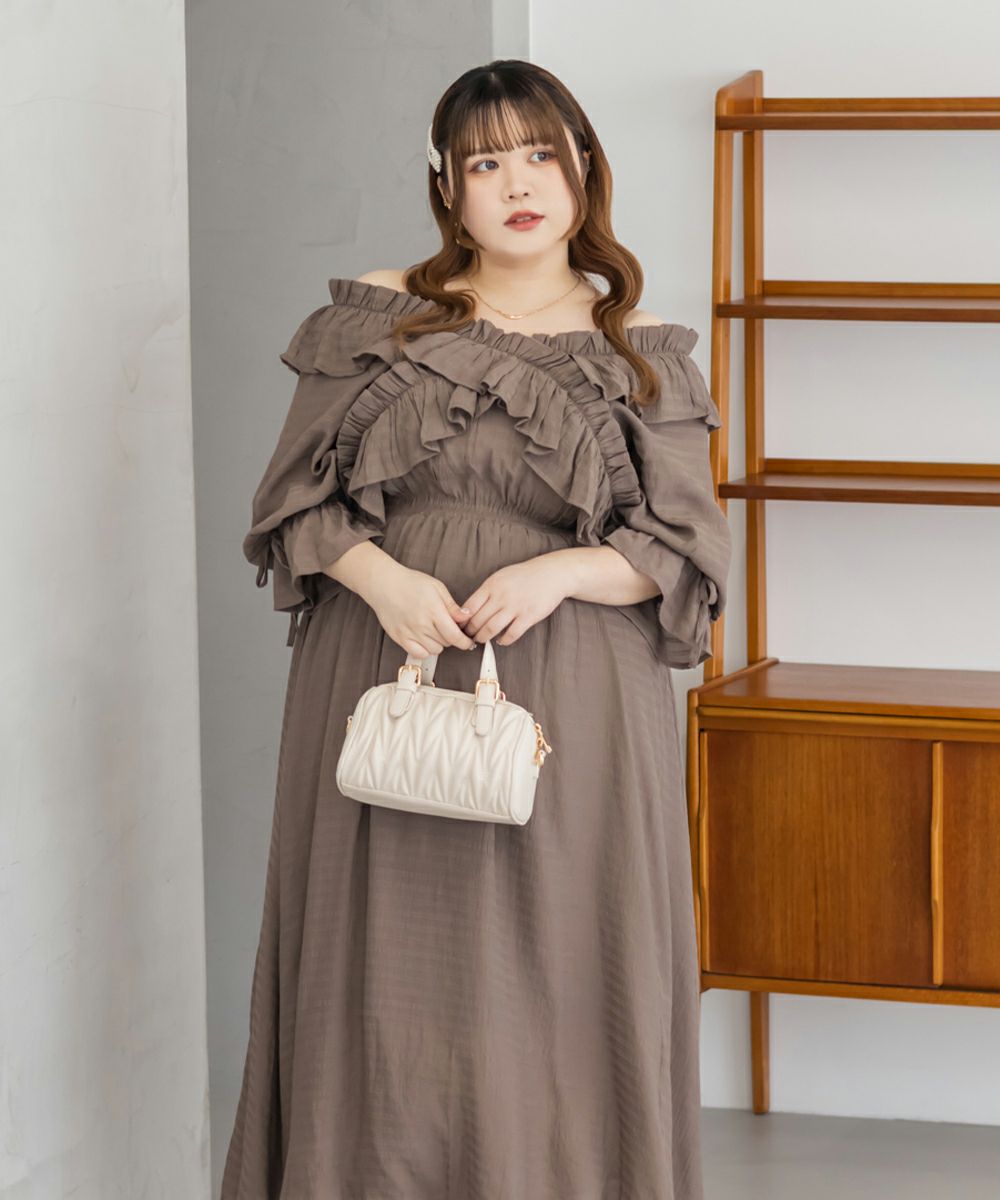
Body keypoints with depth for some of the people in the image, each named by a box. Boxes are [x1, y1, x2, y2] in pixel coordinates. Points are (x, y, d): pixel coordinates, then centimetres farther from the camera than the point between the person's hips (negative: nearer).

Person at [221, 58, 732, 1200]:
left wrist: (560, 571, -15)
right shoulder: (375, 316, 6)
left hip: (568, 707, -1)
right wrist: (378, 576, -12)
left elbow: (683, 548, 3)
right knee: (388, 986, 2)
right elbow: (296, 500, 7)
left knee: (554, 985, -1)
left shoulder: (640, 354, 5)